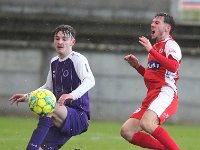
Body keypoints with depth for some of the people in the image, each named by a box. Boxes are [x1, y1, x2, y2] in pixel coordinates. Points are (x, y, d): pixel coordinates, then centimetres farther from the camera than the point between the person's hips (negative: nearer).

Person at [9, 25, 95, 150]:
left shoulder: (78, 59, -9)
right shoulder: (54, 62, 15)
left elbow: (90, 81, -27)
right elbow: (48, 88, 30)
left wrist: (72, 95, -44)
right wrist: (28, 97, 19)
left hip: (79, 117, -8)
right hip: (62, 120, 8)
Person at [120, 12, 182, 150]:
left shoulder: (170, 44, -3)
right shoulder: (156, 47, 25)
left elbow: (173, 66, -24)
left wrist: (151, 50, -22)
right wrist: (137, 66, 17)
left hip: (165, 93, -10)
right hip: (152, 95, 10)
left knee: (146, 123, -34)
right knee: (126, 131, -2)